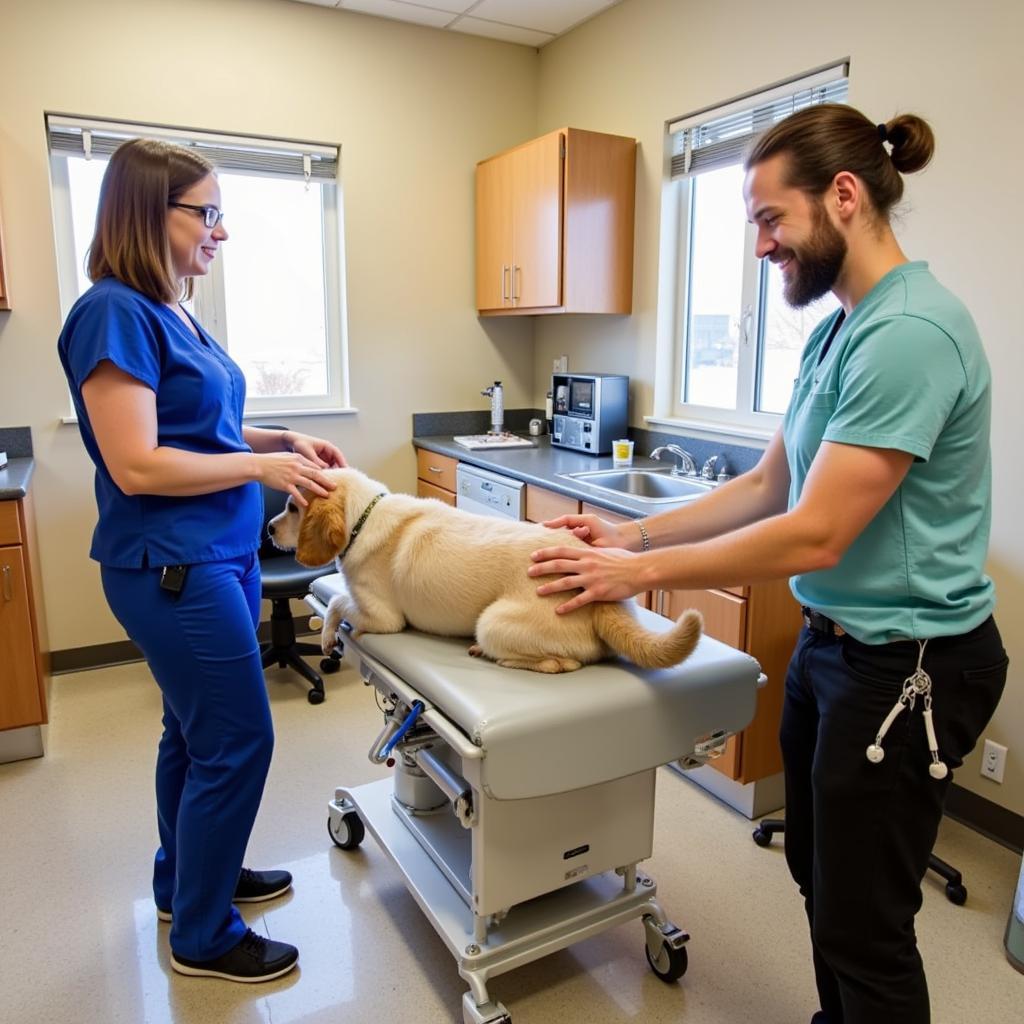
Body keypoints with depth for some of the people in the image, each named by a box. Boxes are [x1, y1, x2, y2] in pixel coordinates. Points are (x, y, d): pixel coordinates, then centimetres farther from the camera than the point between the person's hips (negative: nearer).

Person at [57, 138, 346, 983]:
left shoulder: (172, 313, 10)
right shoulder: (114, 314, -16)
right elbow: (137, 465, -21)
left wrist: (281, 439, 5)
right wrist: (264, 466, -17)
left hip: (217, 557, 9)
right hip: (172, 567, -9)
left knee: (197, 730, 20)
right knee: (236, 741, 1)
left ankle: (185, 881, 41)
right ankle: (202, 937, 23)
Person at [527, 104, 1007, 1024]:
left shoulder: (908, 332, -23)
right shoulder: (837, 330, 7)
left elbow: (813, 534, -26)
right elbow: (767, 486, 9)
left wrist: (639, 574, -17)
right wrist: (634, 534, 2)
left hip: (908, 665, -9)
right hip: (832, 639, 9)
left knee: (864, 921, 10)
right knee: (818, 873, 24)